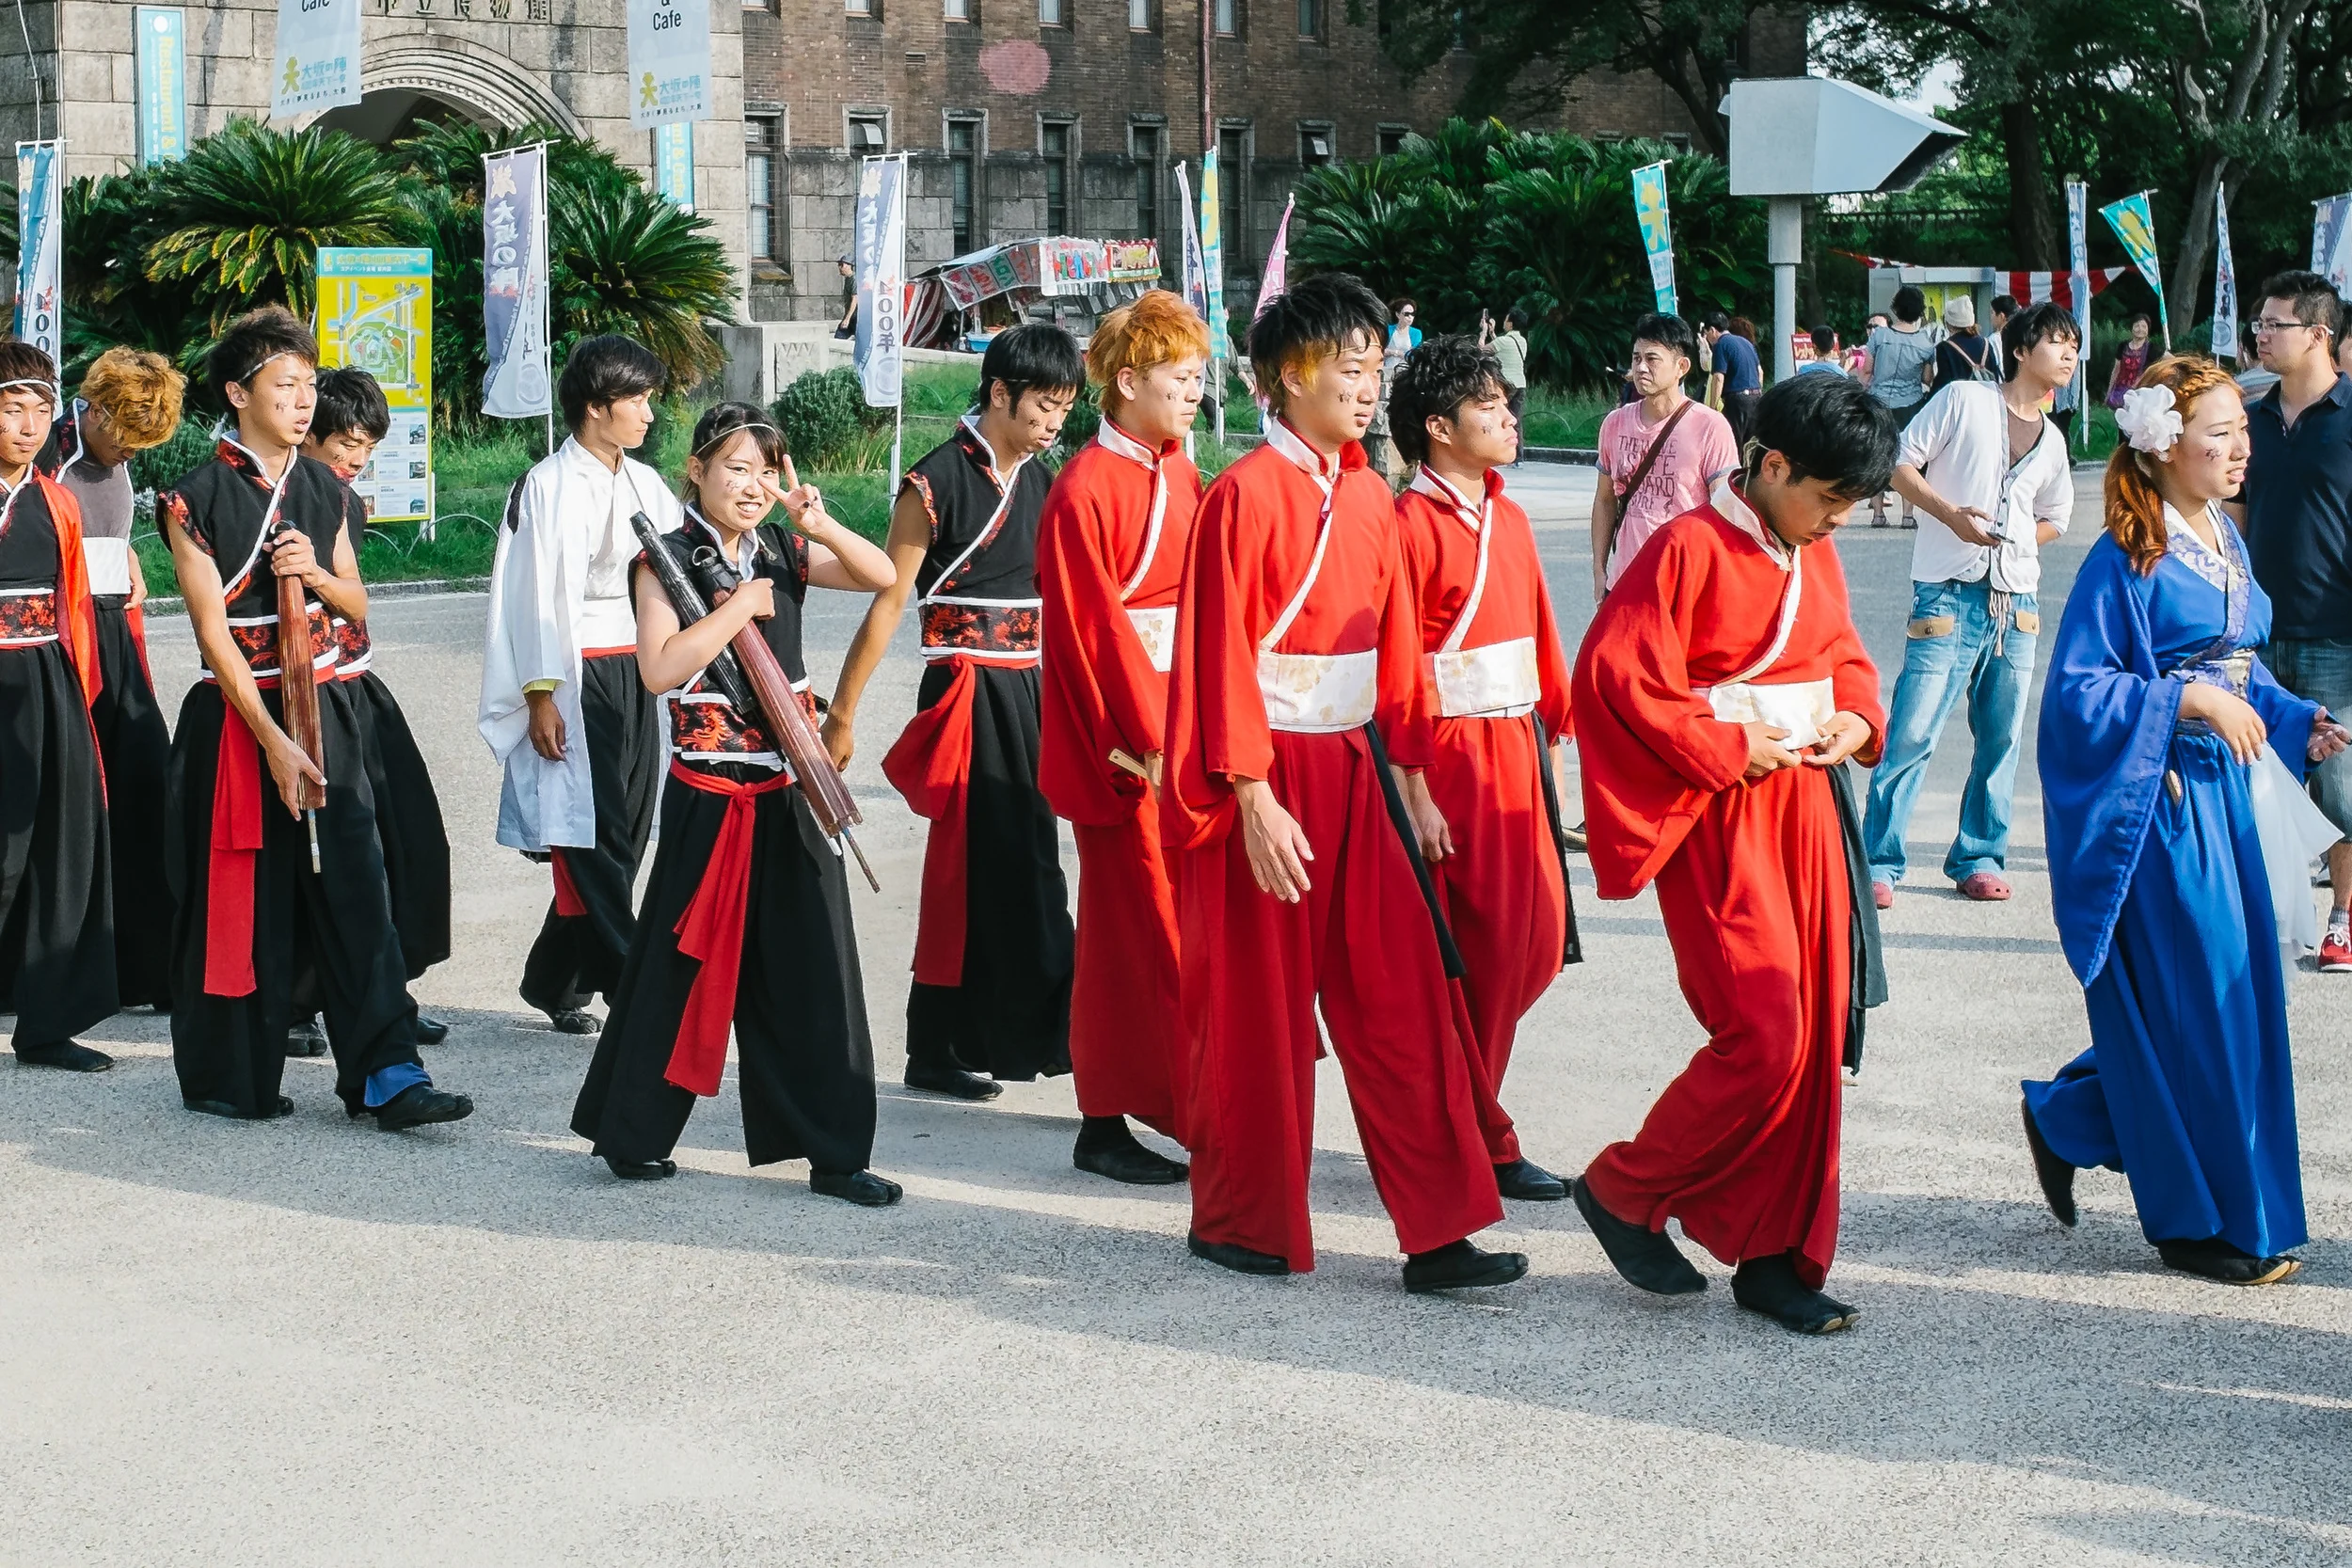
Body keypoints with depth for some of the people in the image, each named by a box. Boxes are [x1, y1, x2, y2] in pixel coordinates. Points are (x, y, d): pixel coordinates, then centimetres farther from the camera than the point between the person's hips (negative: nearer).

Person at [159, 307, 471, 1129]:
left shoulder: (325, 491, 9)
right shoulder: (197, 500, -8)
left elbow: (356, 605, 16)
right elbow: (213, 629, -13)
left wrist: (318, 574, -8)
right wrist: (273, 740, -19)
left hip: (323, 705, 4)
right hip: (235, 714, -4)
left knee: (354, 887, -3)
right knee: (242, 898, 2)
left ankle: (387, 1076, -4)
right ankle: (228, 1076, 17)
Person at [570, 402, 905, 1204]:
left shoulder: (783, 554, 9)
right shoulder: (668, 560, -6)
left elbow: (883, 576, 6)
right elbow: (661, 668, -19)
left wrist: (817, 524, -7)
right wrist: (740, 606, -15)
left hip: (789, 789, 5)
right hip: (709, 795, -5)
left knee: (813, 965, 4)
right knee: (682, 964, 3)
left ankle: (830, 1151, 10)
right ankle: (631, 1135, 18)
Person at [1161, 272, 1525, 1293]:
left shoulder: (1368, 499, 10)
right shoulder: (1246, 497, -12)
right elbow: (1222, 660, -14)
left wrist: (1410, 768, 11)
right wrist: (1255, 797, -18)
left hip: (1350, 770, 7)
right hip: (1268, 776, -6)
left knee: (1400, 999, 2)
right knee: (1258, 1009, 5)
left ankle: (1438, 1232, 3)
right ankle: (1242, 1223, 20)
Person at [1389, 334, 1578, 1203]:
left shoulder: (1509, 519, 13)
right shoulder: (1411, 524, -12)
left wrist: (1551, 743, 11)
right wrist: (1414, 790, -19)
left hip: (1515, 750, 8)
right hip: (1449, 752, -8)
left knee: (1537, 943, 8)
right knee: (1473, 952, -1)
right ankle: (1477, 1144, 10)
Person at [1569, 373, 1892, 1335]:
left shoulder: (1813, 556, 11)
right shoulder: (1691, 549, -14)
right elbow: (1615, 674, -19)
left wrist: (1856, 718, 3)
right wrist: (1730, 746, -17)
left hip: (1804, 807, 8)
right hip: (1722, 818, -8)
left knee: (1812, 1037, 6)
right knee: (1762, 1036, -12)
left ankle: (1774, 1256, 16)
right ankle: (1622, 1191, 9)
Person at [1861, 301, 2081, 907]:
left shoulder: (2052, 440, 15)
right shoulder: (1963, 400, -1)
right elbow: (1900, 465, -2)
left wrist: (2016, 540, 8)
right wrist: (1950, 513, -15)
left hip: (2018, 603, 6)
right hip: (1950, 594, -6)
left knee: (2001, 738, 7)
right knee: (1913, 732, -9)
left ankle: (1978, 858, 18)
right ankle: (1879, 862, -3)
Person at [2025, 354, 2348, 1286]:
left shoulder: (2223, 539, 10)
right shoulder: (2127, 558, -15)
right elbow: (2076, 687, -17)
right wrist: (2189, 699, -22)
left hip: (2218, 787, 9)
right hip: (2150, 799, -9)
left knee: (2233, 993, 11)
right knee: (2195, 1006, -2)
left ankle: (2069, 1119, 28)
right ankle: (2196, 1221, 11)